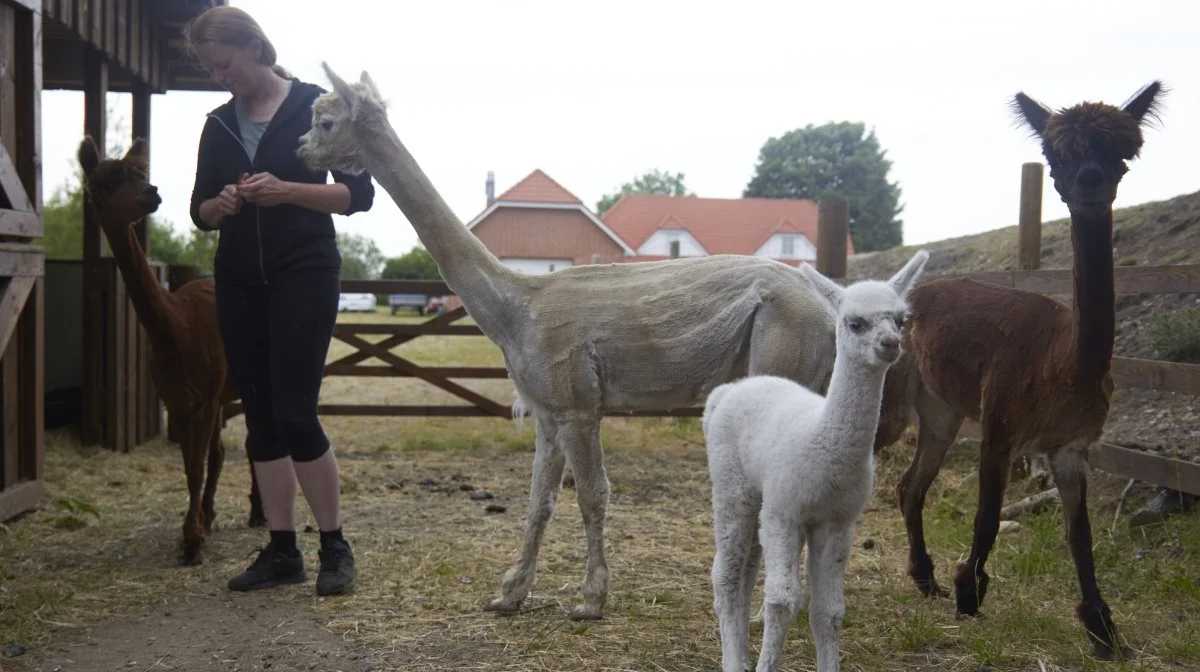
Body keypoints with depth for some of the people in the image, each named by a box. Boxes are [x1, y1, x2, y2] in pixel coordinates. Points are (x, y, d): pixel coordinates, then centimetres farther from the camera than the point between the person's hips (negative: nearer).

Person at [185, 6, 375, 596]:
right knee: (260, 418, 5)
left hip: (304, 274, -5)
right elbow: (200, 211, 15)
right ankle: (282, 550, 11)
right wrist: (220, 205, -9)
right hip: (238, 281, 5)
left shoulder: (316, 107, -2)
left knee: (294, 413, -11)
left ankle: (335, 547, 1)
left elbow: (359, 193, -5)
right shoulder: (219, 125, 12)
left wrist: (286, 190, -19)